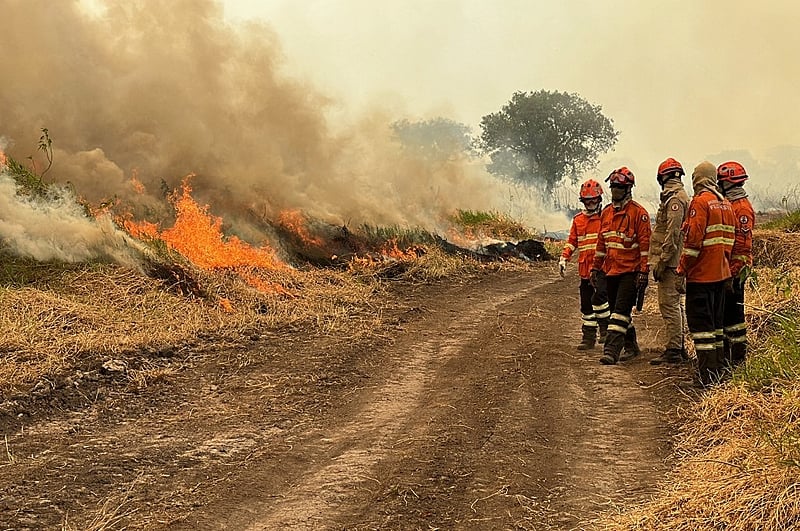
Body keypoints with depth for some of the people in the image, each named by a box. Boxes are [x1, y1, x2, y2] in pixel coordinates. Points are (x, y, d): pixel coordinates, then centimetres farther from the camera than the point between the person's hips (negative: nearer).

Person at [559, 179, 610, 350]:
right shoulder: (578, 219, 14)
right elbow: (572, 241, 18)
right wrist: (564, 258, 6)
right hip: (585, 267, 5)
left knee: (599, 297, -21)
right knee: (586, 303, 8)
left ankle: (606, 328, 0)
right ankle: (588, 337, 16)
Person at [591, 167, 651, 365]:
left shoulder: (638, 212, -8)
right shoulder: (606, 212, 12)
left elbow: (645, 244, -10)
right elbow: (601, 243, 20)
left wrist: (643, 271, -15)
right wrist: (596, 267, 18)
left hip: (630, 271, -7)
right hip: (611, 270, 7)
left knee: (620, 311, -13)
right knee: (617, 310, 14)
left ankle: (611, 349, -17)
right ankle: (631, 346, 28)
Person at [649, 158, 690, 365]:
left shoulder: (674, 198, -14)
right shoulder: (681, 196, 17)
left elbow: (672, 233, -21)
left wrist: (661, 262, -20)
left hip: (670, 262, -10)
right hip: (675, 262, 10)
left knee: (669, 305, -8)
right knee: (676, 305, 15)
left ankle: (673, 351, -7)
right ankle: (679, 347, 22)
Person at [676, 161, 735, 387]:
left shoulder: (700, 202, -13)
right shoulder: (725, 203, 12)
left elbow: (693, 241, -19)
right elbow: (729, 240, 16)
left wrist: (682, 271, -15)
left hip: (701, 274, -8)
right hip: (721, 273, 8)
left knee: (700, 323, -4)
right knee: (715, 321, 17)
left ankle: (707, 375, -4)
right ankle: (718, 369, 23)